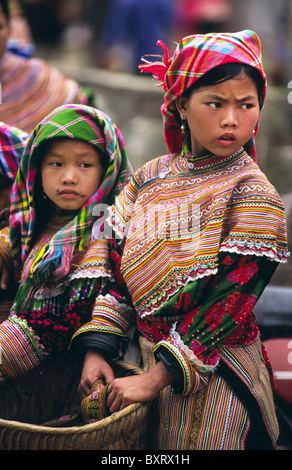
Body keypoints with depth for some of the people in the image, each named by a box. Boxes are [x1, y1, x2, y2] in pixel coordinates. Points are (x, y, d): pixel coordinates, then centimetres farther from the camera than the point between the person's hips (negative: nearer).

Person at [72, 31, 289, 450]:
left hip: (213, 382, -5)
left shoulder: (253, 195, -15)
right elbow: (116, 268, 3)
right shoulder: (151, 178, 2)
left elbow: (228, 304, -20)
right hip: (144, 359, 5)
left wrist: (156, 379, -22)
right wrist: (97, 351, -9)